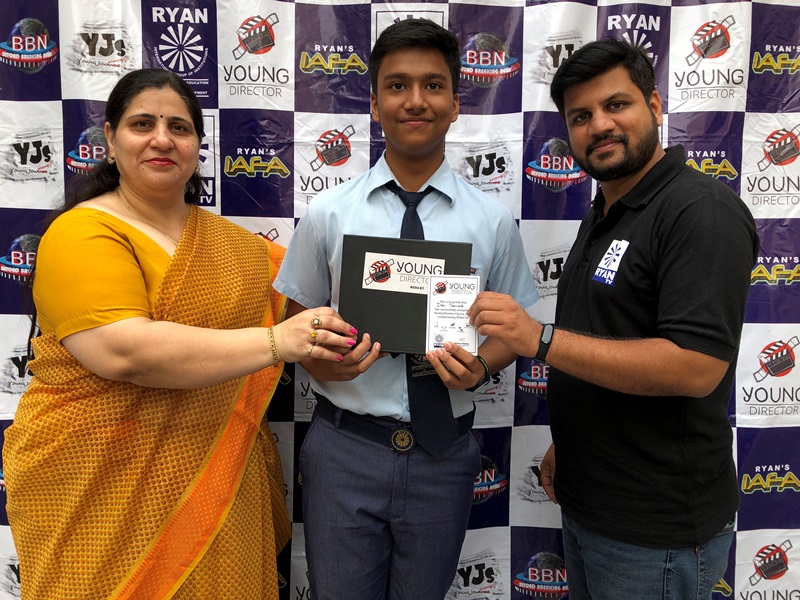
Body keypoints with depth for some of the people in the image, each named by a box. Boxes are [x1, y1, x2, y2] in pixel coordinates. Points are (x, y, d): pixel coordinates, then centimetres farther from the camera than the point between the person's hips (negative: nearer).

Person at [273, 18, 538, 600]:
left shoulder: (493, 220, -2)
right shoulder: (327, 213, -2)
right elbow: (298, 316, 5)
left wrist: (478, 367, -15)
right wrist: (320, 359, -16)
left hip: (443, 455, 1)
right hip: (344, 447, 0)